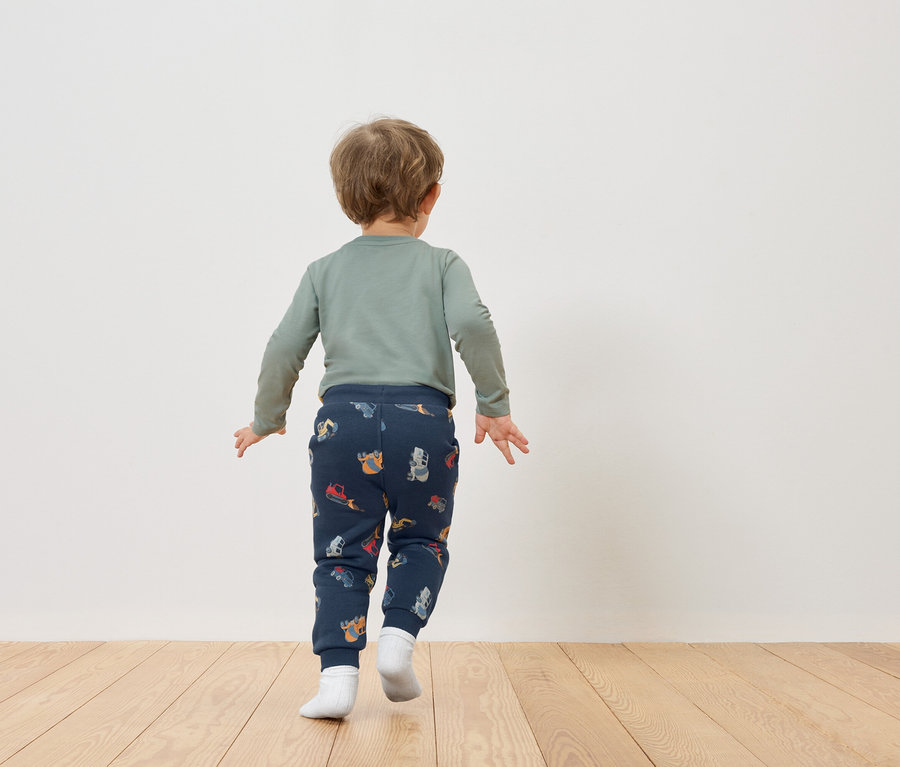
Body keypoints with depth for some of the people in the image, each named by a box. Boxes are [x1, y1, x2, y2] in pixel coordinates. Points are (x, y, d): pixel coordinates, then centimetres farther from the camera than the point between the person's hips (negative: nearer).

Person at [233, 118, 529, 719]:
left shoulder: (326, 270, 13)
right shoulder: (442, 264, 8)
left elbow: (285, 348, 9)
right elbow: (473, 326, -10)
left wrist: (267, 418, 22)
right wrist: (495, 406, -2)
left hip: (344, 418, 1)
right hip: (422, 418, -1)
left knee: (343, 552, 10)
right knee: (421, 540, 20)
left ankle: (339, 672, 4)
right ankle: (399, 634, 4)